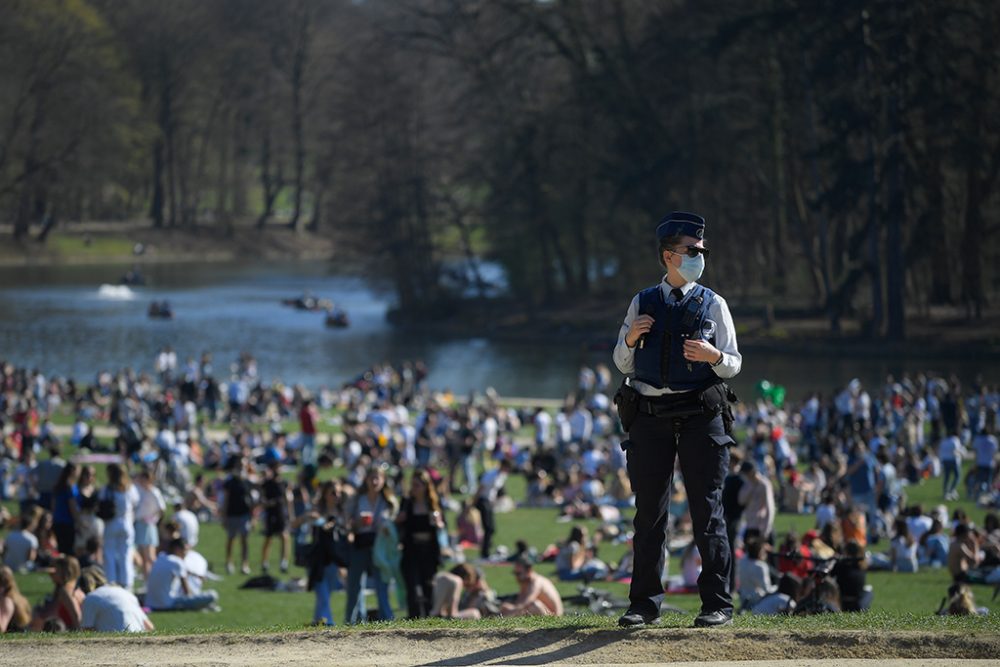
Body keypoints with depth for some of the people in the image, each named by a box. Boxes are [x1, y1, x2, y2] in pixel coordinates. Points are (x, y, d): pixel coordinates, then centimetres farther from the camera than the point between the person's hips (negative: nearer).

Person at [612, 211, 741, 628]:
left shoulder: (712, 304, 6)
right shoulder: (642, 303, 11)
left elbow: (734, 365, 5)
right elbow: (623, 365, 14)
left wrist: (713, 355, -17)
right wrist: (630, 338, -6)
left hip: (700, 416, -2)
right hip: (650, 417, 2)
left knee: (707, 511, -3)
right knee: (649, 512, 5)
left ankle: (718, 604, 0)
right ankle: (645, 604, 11)